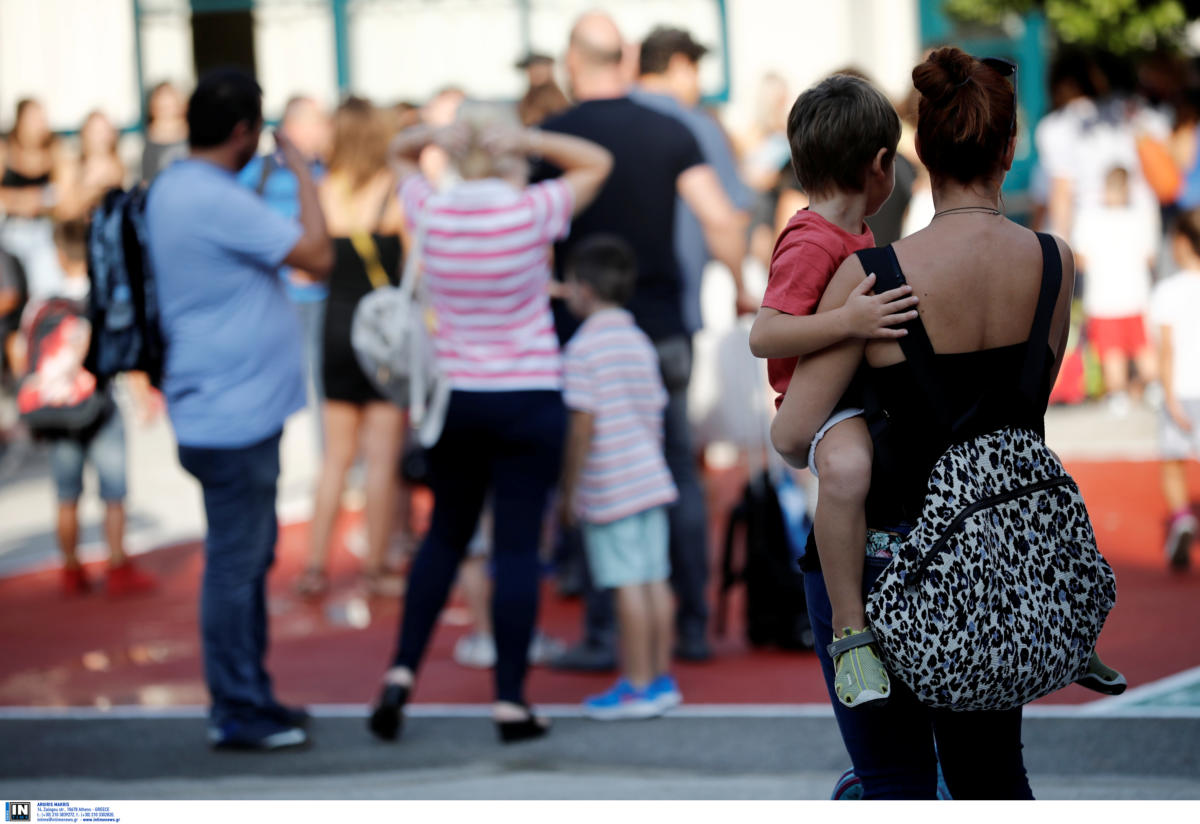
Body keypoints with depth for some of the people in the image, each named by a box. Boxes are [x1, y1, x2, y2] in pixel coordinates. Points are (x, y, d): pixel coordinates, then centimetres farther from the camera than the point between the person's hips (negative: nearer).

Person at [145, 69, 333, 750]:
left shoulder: (174, 189, 12)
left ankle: (253, 695, 26)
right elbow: (317, 255, -20)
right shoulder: (216, 201, -21)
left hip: (237, 411, 11)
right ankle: (236, 713, 1)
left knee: (250, 558, 18)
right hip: (233, 414, -11)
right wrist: (303, 174, -12)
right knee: (235, 565, -4)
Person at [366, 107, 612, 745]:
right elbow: (596, 162, 5)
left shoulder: (429, 212, -3)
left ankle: (402, 673, 9)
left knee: (445, 535, 19)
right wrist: (526, 140, -8)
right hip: (528, 399, -3)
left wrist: (433, 135, -5)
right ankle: (511, 703, 1)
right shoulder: (532, 213, -11)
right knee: (516, 547, -1)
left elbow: (399, 155, 17)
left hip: (453, 398, 3)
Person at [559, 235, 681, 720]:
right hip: (650, 479, 8)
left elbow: (583, 425, -16)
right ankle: (661, 677, 15)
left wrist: (568, 491, -10)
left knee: (628, 583, -4)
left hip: (610, 490, -8)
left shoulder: (583, 349, -12)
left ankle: (638, 685, -1)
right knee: (654, 579, 9)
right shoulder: (640, 343, 11)